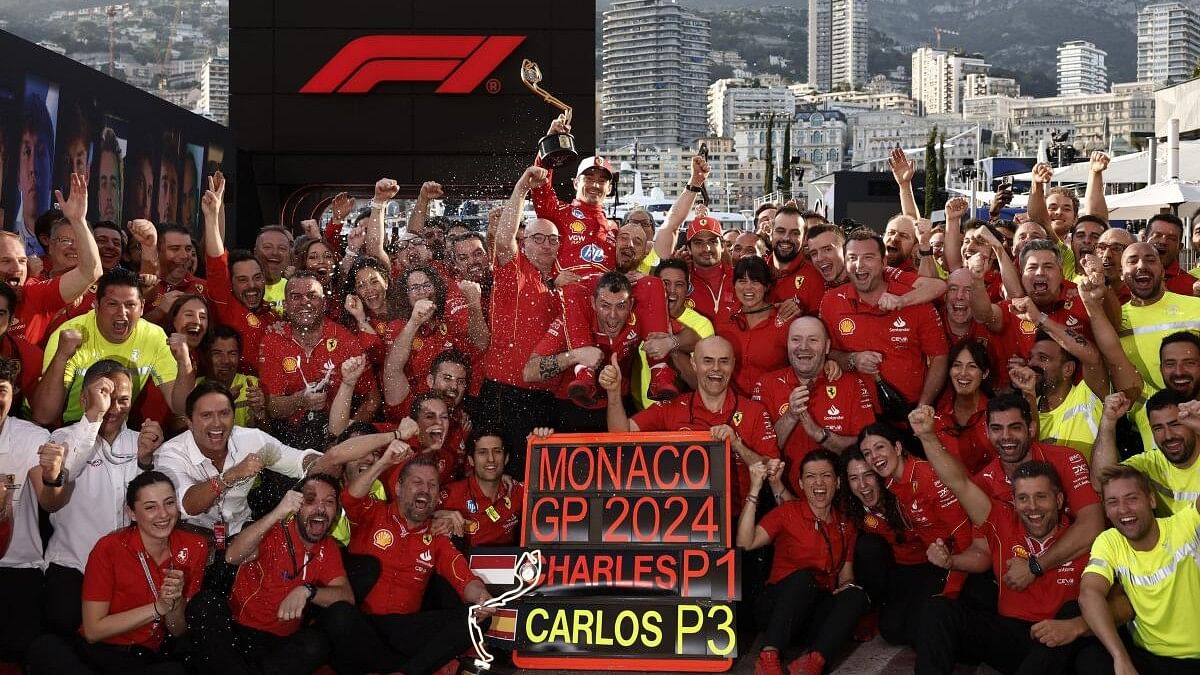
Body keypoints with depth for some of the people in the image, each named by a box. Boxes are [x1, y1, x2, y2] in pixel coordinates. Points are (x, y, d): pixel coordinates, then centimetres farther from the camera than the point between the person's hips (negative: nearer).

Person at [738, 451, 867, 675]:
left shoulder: (846, 526, 12)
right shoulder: (788, 512, 0)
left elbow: (845, 575, 13)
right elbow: (745, 543, -15)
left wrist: (848, 586, -12)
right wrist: (755, 489, -20)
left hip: (820, 610, 4)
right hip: (780, 604, -3)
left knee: (857, 595, -25)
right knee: (804, 576, -33)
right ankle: (769, 657, -41)